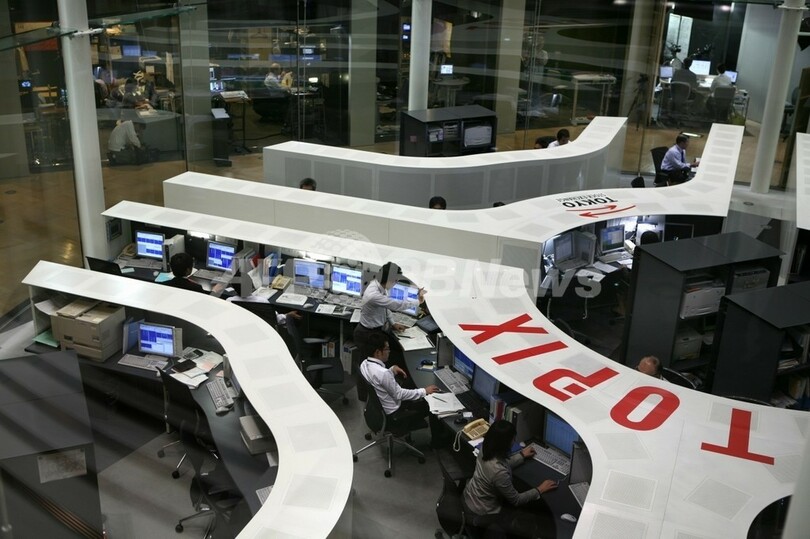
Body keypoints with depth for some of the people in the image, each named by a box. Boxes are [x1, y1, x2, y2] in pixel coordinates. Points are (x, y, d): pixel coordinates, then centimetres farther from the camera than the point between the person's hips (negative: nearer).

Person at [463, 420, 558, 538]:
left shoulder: (486, 449, -15)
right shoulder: (499, 472, -38)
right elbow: (516, 500, -21)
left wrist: (521, 455, 20)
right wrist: (539, 490, -10)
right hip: (481, 515, -8)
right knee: (532, 524, 5)